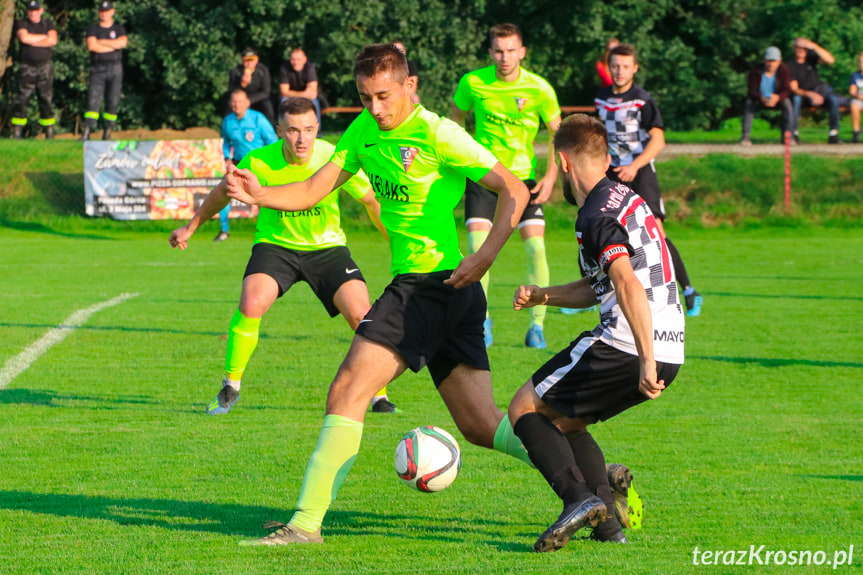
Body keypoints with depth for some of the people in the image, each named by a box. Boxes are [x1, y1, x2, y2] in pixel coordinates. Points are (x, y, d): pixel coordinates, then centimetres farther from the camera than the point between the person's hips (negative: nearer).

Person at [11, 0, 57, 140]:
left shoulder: (48, 23, 10)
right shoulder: (21, 24, 7)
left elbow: (53, 41, -6)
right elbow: (23, 37, -14)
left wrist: (31, 41, -7)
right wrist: (44, 37, -5)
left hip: (44, 66, 1)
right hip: (27, 67, -1)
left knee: (46, 100, 1)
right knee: (22, 100, -6)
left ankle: (49, 133, 4)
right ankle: (16, 133, -4)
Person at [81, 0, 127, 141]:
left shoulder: (119, 29, 12)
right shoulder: (93, 29, 10)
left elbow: (122, 42, -9)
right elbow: (91, 46, -9)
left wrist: (102, 42, -6)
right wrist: (113, 45, -5)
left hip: (115, 68, 1)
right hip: (98, 69, -1)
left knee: (113, 102, -2)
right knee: (93, 100, -13)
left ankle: (107, 133, 5)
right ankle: (86, 133, -19)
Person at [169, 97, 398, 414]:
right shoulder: (259, 161, -19)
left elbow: (372, 201, -4)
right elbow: (223, 192, 3)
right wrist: (191, 227, 12)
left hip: (327, 247, 0)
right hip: (275, 243, 0)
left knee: (360, 314, -18)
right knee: (250, 305, -25)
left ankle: (378, 395, 2)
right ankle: (230, 387, -4)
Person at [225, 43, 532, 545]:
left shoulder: (437, 135, -12)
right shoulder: (366, 131, 12)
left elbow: (514, 190, -13)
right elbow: (314, 191, 11)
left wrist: (484, 256, -23)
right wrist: (259, 195, -8)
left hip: (434, 282, -9)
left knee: (348, 392, -12)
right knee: (483, 426, 10)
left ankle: (307, 522, -12)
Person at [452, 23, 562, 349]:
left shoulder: (539, 90, -9)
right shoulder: (472, 83, -7)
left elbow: (557, 134, 3)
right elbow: (455, 121, 11)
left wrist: (551, 177, -7)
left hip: (523, 176, 0)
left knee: (535, 247, -11)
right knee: (478, 246, -13)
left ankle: (537, 325, 0)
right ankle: (481, 319, 6)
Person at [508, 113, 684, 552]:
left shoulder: (596, 216, -12)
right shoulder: (626, 199, 20)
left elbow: (627, 285, -26)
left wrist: (646, 362, -30)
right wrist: (540, 296, 18)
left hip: (624, 346, -9)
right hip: (670, 351, 9)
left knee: (525, 408, 3)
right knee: (562, 420, 23)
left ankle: (579, 497, -18)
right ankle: (607, 523, 10)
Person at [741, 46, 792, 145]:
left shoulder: (783, 70, -11)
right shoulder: (756, 71, -12)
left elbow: (787, 90, -18)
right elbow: (752, 90, -16)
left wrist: (777, 97, -42)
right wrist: (761, 98, -40)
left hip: (777, 100, 0)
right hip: (760, 100, 0)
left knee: (787, 102, -31)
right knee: (749, 102, -31)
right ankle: (745, 136, -35)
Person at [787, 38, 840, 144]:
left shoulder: (811, 57, 0)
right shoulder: (790, 66, -9)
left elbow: (830, 60, -17)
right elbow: (794, 89, -17)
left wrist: (814, 47, -26)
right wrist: (810, 94, -34)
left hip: (818, 92, 3)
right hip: (801, 94, -3)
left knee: (834, 99, -26)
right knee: (796, 99, -38)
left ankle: (834, 133, -23)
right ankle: (793, 133, -30)